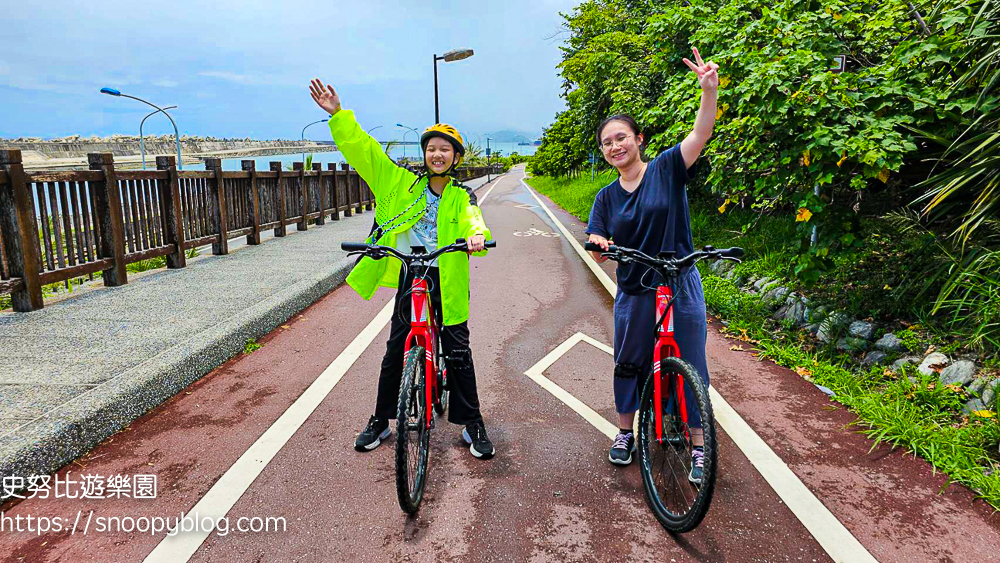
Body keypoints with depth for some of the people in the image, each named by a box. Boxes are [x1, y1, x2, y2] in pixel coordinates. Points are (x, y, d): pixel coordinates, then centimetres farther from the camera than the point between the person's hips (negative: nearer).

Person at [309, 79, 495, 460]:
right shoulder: (402, 184, 3)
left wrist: (478, 238, -38)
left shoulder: (462, 198, 3)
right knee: (395, 351, 9)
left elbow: (474, 225, -15)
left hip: (447, 282, -1)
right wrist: (339, 115, -10)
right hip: (410, 278, 1)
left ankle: (472, 425, 17)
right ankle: (380, 421, 25)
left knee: (458, 354, 3)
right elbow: (363, 150, -1)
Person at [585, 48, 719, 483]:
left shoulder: (666, 169, -3)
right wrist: (600, 245, -22)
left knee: (690, 364, 3)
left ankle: (699, 446, 19)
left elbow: (702, 133, -19)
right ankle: (625, 433, 33)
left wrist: (709, 90, -34)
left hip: (680, 286, -3)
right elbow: (599, 254, 2)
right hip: (634, 292, 3)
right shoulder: (607, 197, 5)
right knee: (629, 362, 13)